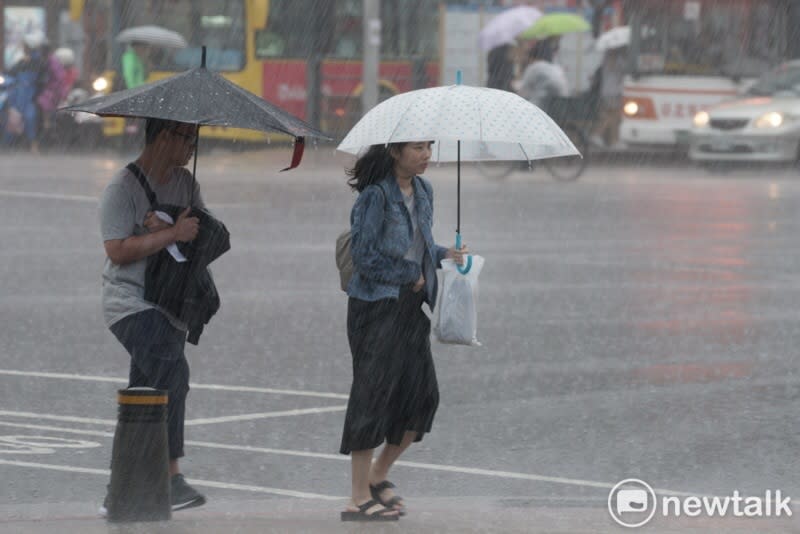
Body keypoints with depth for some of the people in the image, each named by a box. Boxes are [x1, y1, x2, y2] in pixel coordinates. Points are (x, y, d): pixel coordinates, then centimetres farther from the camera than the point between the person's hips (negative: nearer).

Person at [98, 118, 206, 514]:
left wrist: (162, 228, -11)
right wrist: (173, 233, -20)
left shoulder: (185, 183, 14)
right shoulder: (123, 188, -9)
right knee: (173, 371, -25)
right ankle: (171, 476, -22)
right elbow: (117, 250, -17)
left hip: (171, 303, 8)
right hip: (130, 302, -7)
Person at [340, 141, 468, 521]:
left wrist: (443, 255, 4)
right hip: (377, 306, -8)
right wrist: (410, 275, -10)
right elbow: (364, 254, -16)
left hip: (411, 306, 8)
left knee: (423, 396, 6)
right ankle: (360, 499, 1)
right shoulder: (376, 195, -13)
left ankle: (378, 476, 24)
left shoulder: (423, 191, 11)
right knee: (373, 394, -5)